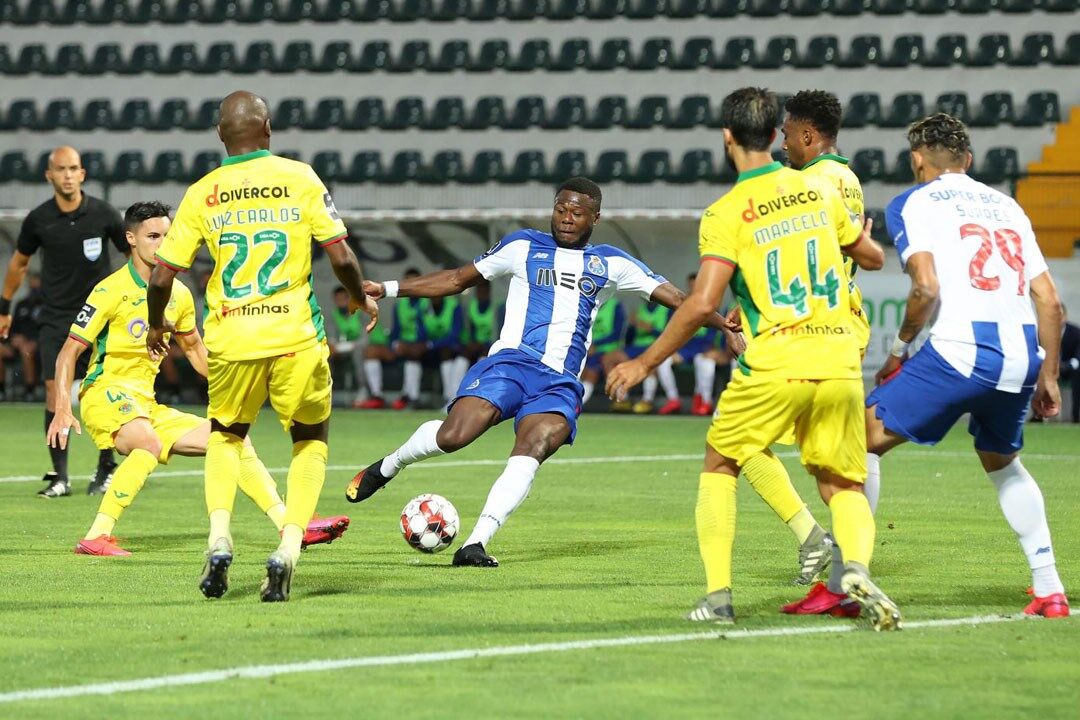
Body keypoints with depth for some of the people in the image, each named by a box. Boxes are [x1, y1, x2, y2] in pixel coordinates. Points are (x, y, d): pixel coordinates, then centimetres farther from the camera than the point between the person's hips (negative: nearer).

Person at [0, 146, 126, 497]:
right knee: (54, 390, -8)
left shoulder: (104, 214, -6)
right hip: (55, 318, 1)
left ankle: (106, 468, 15)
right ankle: (59, 476, -4)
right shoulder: (38, 220, -3)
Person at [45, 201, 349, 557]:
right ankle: (96, 537, -37)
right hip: (104, 395, -8)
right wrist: (63, 410, -22)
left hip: (147, 405, 8)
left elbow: (193, 347, 28)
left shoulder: (179, 294, 10)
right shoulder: (112, 291, -11)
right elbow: (69, 351, -12)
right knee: (150, 442, -38)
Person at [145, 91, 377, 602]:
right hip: (296, 335, -1)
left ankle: (219, 538, 2)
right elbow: (341, 258, -5)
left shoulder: (201, 194, 1)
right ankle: (288, 548, -2)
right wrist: (360, 300, 15)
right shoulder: (300, 179, -2)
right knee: (311, 440, 19)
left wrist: (155, 326, 20)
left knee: (225, 436, 25)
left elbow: (161, 277, 1)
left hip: (230, 340, 1)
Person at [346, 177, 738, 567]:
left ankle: (475, 545, -33)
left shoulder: (610, 263, 18)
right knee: (452, 437, -24)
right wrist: (388, 289, 14)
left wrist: (722, 321, 1)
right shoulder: (524, 246, 15)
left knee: (533, 450, -29)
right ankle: (388, 466, 6)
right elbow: (458, 279, 19)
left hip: (560, 384, 1)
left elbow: (675, 297, 14)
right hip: (513, 361, -1)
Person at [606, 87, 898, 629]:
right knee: (844, 486, 13)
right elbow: (872, 257, 24)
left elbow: (702, 304, -14)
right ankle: (857, 565, -19)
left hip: (773, 366, -3)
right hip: (839, 362, 3)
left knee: (719, 467, 18)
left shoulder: (726, 213, -5)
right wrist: (863, 237, 49)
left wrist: (644, 364, -3)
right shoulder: (817, 191, 9)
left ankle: (718, 597, 9)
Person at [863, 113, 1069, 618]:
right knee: (1002, 464, 29)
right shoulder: (1006, 205, 23)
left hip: (960, 349, -6)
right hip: (1022, 353, 6)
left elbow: (927, 287, -9)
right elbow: (1049, 301, 19)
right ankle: (1050, 591, 21)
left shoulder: (914, 202, 7)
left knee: (864, 439, 4)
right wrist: (1048, 377, 26)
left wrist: (899, 349, 5)